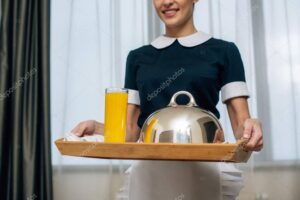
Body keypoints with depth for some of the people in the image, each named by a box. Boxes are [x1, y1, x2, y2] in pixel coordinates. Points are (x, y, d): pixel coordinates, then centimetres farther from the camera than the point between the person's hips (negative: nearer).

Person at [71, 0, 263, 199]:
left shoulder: (223, 51, 7)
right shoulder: (138, 57, 13)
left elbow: (240, 125, 1)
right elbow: (130, 131, 10)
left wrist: (249, 128, -21)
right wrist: (96, 128, -9)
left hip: (207, 169, -1)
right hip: (148, 170, 2)